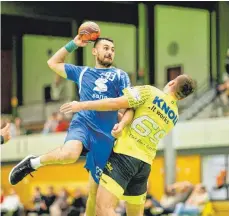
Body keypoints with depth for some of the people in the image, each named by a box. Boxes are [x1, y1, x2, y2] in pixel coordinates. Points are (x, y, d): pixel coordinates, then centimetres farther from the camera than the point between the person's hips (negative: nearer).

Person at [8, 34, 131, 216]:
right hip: (82, 124, -1)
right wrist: (73, 44, 21)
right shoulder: (82, 72, 19)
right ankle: (33, 162, -10)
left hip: (105, 134, 1)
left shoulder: (120, 75, 13)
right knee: (69, 155, -36)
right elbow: (53, 63, 30)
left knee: (95, 190, 5)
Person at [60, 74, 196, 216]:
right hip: (145, 164, 7)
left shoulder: (149, 92, -4)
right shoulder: (174, 117, 15)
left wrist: (82, 105, -4)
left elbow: (115, 104, -11)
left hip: (126, 154, -7)